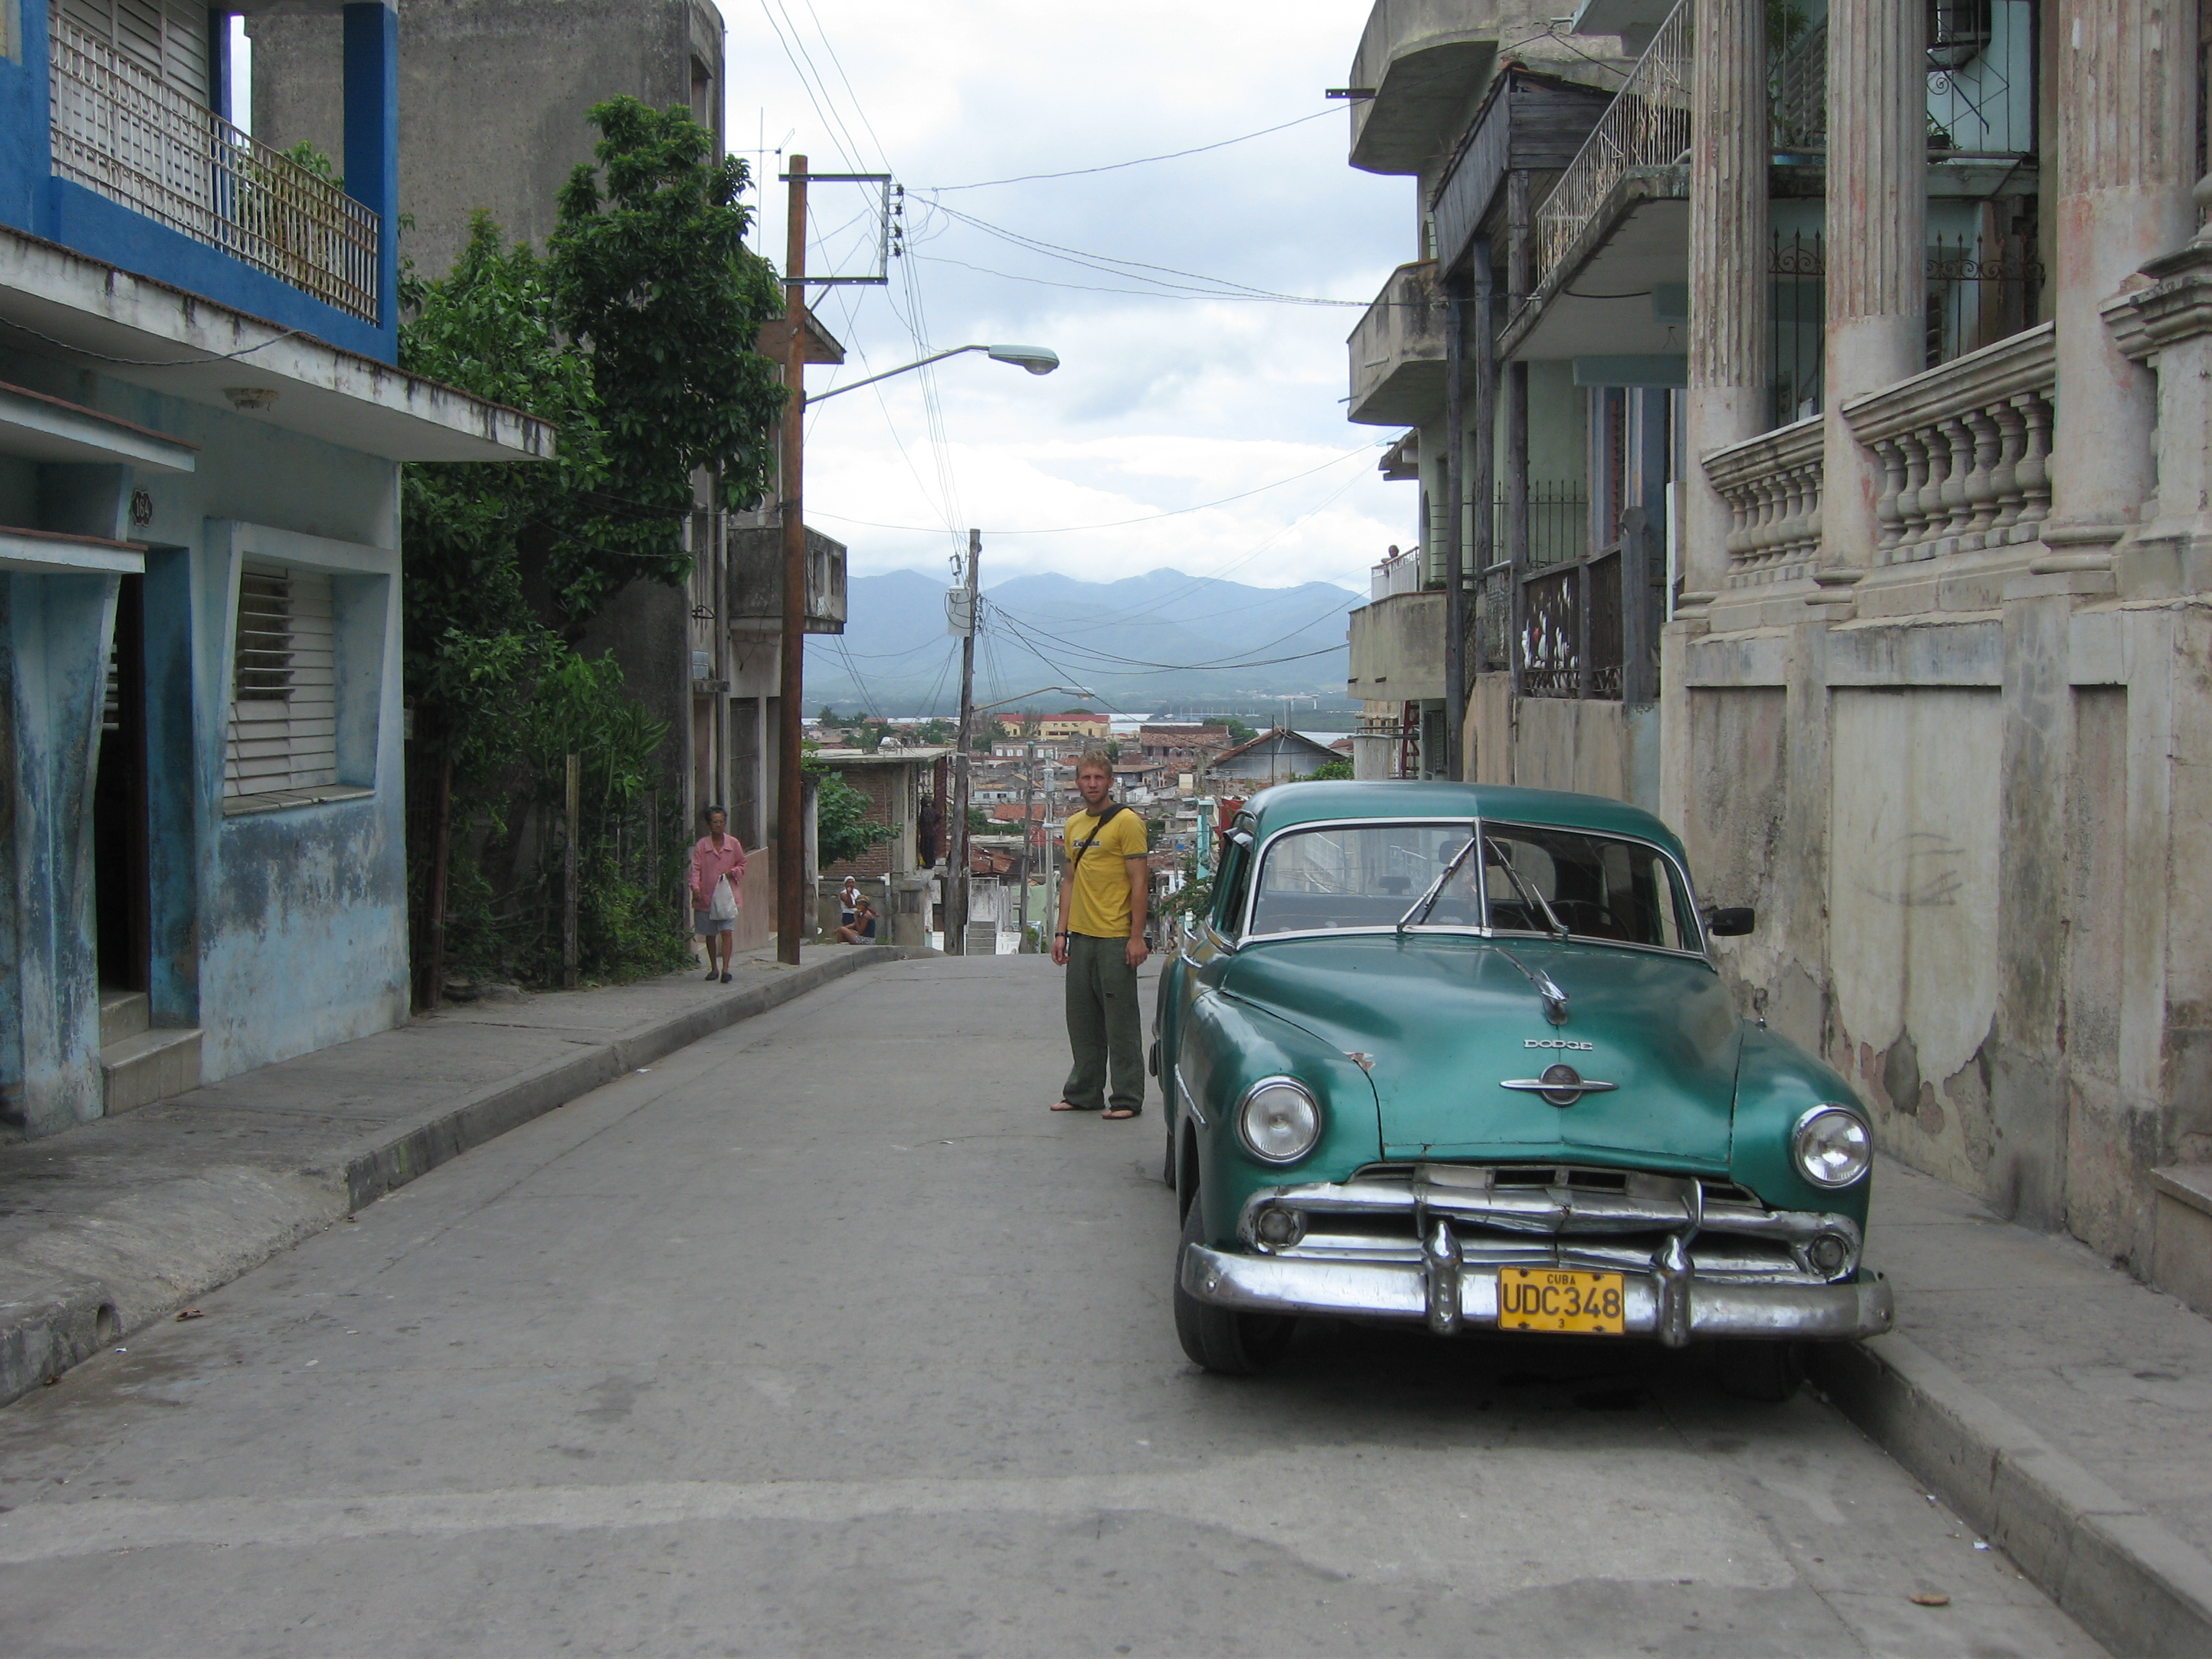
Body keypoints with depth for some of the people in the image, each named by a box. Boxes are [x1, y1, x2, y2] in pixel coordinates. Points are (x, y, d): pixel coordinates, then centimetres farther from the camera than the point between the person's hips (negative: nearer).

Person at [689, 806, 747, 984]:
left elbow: (742, 864, 14)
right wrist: (695, 887, -18)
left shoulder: (733, 843, 3)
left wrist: (733, 872, -7)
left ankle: (725, 969, -16)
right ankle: (714, 968, 25)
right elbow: (696, 868, -4)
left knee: (727, 931, -14)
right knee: (710, 934, 11)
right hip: (706, 895, 1)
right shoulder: (702, 845, 0)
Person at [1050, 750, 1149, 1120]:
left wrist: (1137, 937, -14)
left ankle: (1127, 1099, 4)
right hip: (1080, 937, 7)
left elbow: (1139, 882, -10)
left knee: (1120, 1022, -2)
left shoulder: (1126, 822, -7)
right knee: (1082, 1021, 12)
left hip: (1115, 938, -7)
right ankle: (1083, 1093, 21)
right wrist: (1061, 932, 14)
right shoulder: (1073, 825, 14)